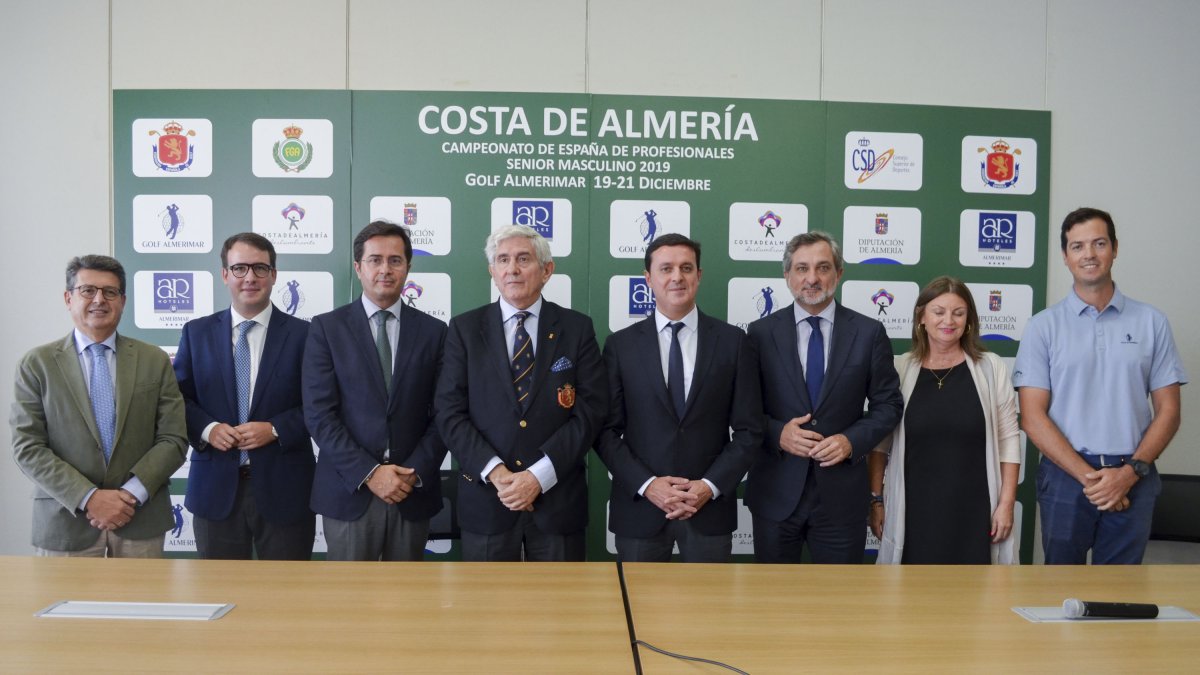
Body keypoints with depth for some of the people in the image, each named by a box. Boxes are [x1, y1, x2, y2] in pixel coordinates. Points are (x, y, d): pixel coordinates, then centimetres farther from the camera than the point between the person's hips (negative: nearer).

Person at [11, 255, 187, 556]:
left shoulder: (155, 361, 3)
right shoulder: (36, 364, 1)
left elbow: (173, 439, -1)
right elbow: (27, 447, -4)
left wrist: (132, 494, -13)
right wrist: (88, 498, -14)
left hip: (141, 518, 1)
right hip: (66, 521, -1)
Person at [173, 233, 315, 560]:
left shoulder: (303, 334, -1)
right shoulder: (197, 332, 7)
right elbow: (178, 397, 7)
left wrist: (275, 429, -16)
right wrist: (207, 429, -11)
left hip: (284, 489, -2)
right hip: (216, 487, 2)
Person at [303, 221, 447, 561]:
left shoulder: (434, 331, 5)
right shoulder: (326, 327, 1)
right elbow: (319, 414, -6)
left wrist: (415, 472, -9)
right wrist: (368, 473, -13)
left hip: (414, 493, 2)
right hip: (348, 492, -1)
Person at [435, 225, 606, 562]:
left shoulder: (577, 328, 2)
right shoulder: (465, 329, 3)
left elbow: (591, 410, -5)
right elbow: (450, 412, -3)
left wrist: (539, 475, -14)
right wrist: (495, 472, -15)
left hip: (558, 498, 0)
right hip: (485, 498, 0)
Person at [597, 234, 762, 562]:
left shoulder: (733, 341, 1)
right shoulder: (621, 344, 1)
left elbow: (749, 430, 1)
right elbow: (606, 430, 0)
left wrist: (711, 486, -10)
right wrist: (647, 484, -12)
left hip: (711, 506, 0)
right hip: (639, 507, 0)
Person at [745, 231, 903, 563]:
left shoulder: (869, 333, 0)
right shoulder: (761, 333, 0)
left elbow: (888, 404, 4)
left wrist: (852, 441, -12)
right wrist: (777, 433, -15)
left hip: (841, 494, 0)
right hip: (776, 494, 0)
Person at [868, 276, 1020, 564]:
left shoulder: (991, 368, 1)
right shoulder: (899, 370, 1)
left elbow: (1008, 440, 2)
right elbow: (880, 441, 4)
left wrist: (1006, 504, -2)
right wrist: (875, 499, 2)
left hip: (973, 512, 0)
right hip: (914, 512, 0)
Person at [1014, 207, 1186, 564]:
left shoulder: (1152, 321, 4)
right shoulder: (1043, 326, -1)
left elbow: (1168, 411, 4)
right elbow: (1032, 416, -5)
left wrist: (1130, 471, -10)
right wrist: (1088, 476, -12)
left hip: (1133, 479, 1)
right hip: (1065, 474, -1)